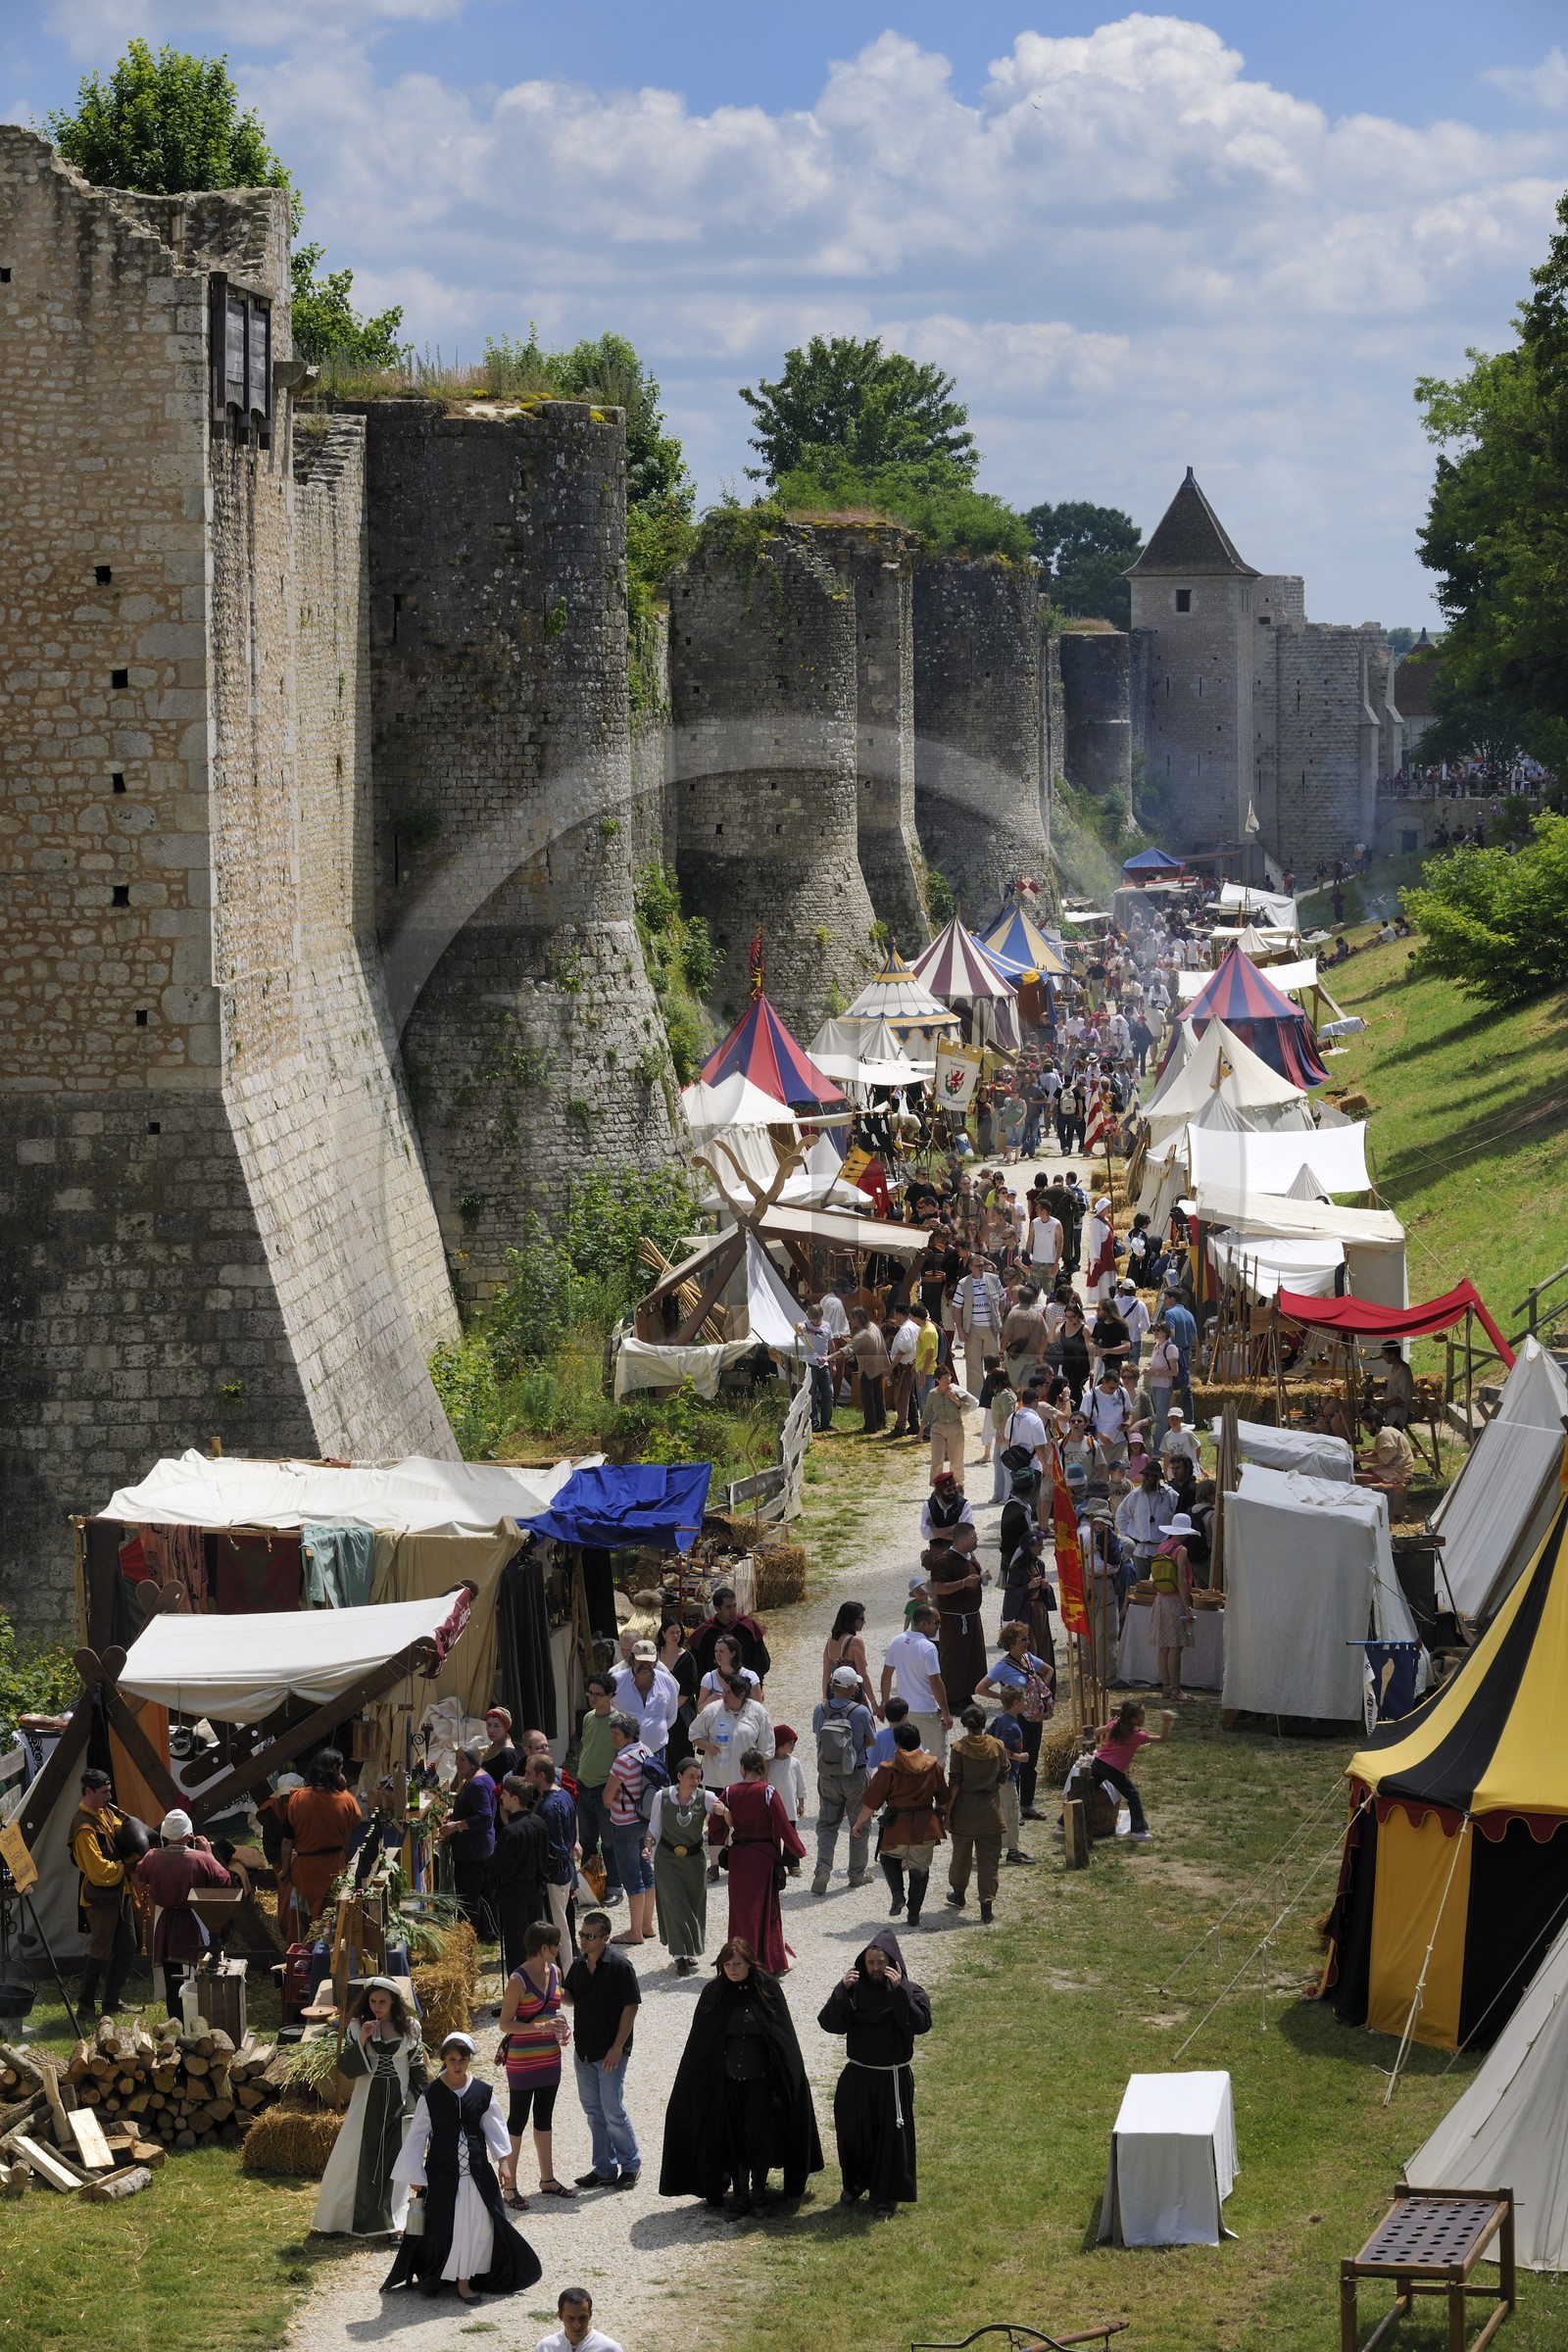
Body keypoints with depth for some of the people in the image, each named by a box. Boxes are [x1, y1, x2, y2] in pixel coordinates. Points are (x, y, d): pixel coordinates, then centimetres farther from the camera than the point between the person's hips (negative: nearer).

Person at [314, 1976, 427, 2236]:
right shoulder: (357, 2027, -3)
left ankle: (391, 2223, 13)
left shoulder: (409, 2027, 1)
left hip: (398, 2102, 1)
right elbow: (345, 2068, -7)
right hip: (368, 2101, -1)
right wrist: (361, 2041, -19)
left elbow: (417, 2067, 7)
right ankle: (336, 2221, 12)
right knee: (357, 2159, 1)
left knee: (394, 2160, 5)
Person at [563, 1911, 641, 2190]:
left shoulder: (619, 1966, -14)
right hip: (583, 2050, 7)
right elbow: (571, 1998, 18)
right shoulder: (578, 1966, 5)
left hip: (610, 2051, -7)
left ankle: (630, 2165, 13)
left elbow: (631, 2006, -14)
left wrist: (618, 2046, -17)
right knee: (593, 2111, 12)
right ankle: (604, 2169, 21)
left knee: (613, 2110, -4)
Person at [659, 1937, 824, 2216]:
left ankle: (759, 2190, 18)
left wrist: (787, 2080, -6)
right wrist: (694, 2086, 0)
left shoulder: (768, 1989, -5)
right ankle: (740, 2194, 16)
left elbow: (784, 2037, -3)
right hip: (727, 2080, 2)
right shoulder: (713, 1994, -1)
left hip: (761, 2078, -2)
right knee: (733, 2138, 6)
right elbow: (699, 2043, 2)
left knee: (759, 2136, 1)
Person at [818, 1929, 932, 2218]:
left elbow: (920, 2024, -25)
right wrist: (842, 1991, -26)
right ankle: (854, 2183, 35)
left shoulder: (909, 1991, -8)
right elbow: (829, 2023, -13)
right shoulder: (855, 1988, -4)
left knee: (891, 2137, 3)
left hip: (893, 2080, -2)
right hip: (855, 2077, 2)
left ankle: (884, 2197, 14)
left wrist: (899, 1991, -31)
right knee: (851, 2132, 12)